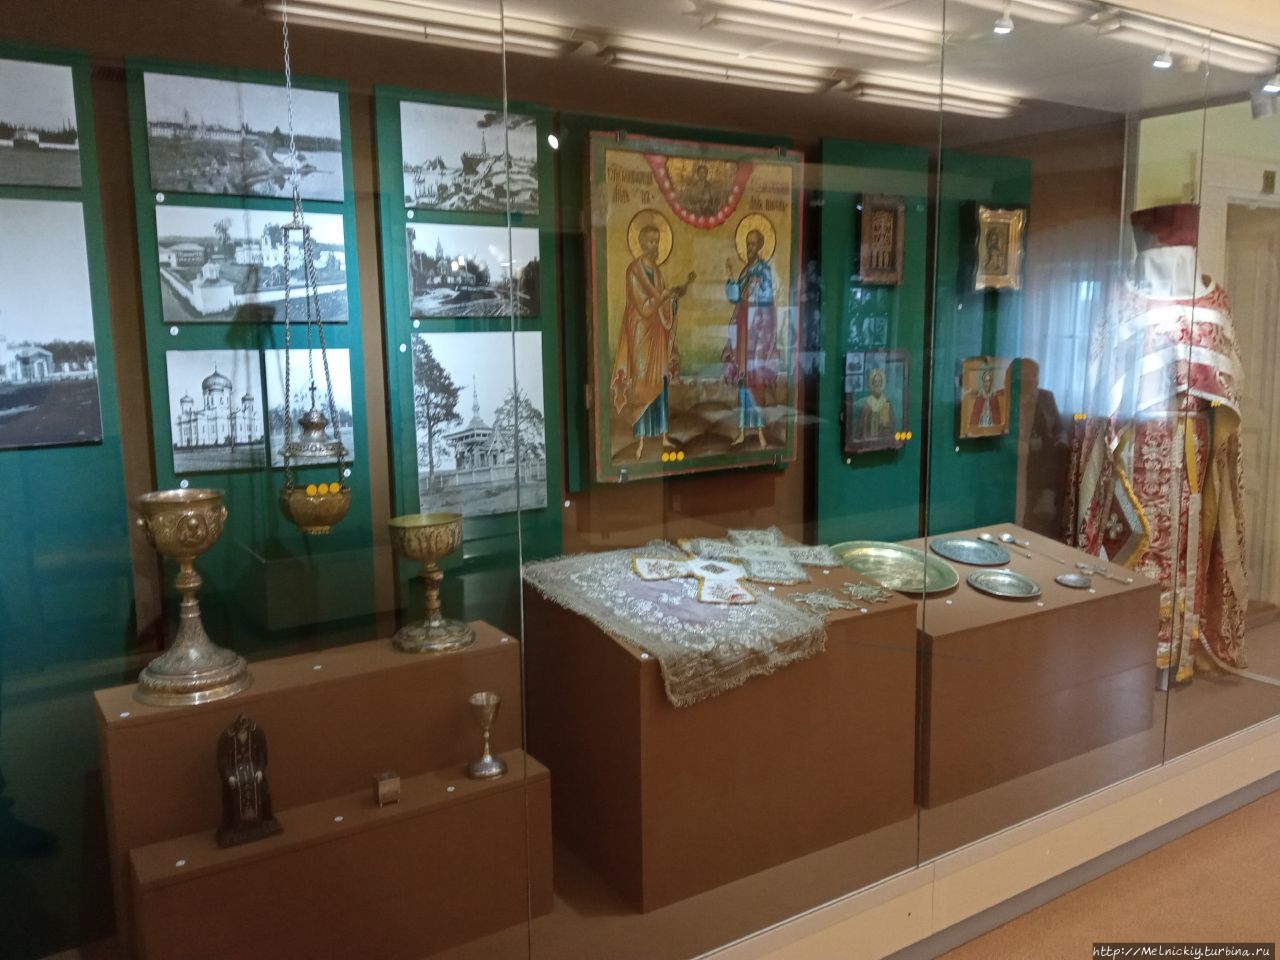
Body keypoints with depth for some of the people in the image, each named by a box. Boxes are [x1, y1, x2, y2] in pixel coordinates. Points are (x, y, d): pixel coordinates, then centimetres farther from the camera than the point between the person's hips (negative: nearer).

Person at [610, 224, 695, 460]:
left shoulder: (656, 269, 13)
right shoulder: (634, 269, -12)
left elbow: (663, 298, 15)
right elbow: (644, 305, -18)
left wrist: (684, 286, 3)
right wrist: (668, 293, -16)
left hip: (658, 331, 8)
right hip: (641, 331, -8)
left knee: (661, 382, 9)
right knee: (641, 383, -5)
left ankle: (663, 435, 16)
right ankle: (641, 441, -1)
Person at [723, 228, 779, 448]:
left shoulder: (765, 268, -5)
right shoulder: (745, 270, 16)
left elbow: (767, 295, -16)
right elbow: (734, 297, 10)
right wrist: (731, 275, 1)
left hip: (760, 325, -7)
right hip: (743, 325, 7)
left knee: (756, 376, -10)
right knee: (742, 376, 7)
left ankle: (759, 430, -8)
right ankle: (743, 429, 11)